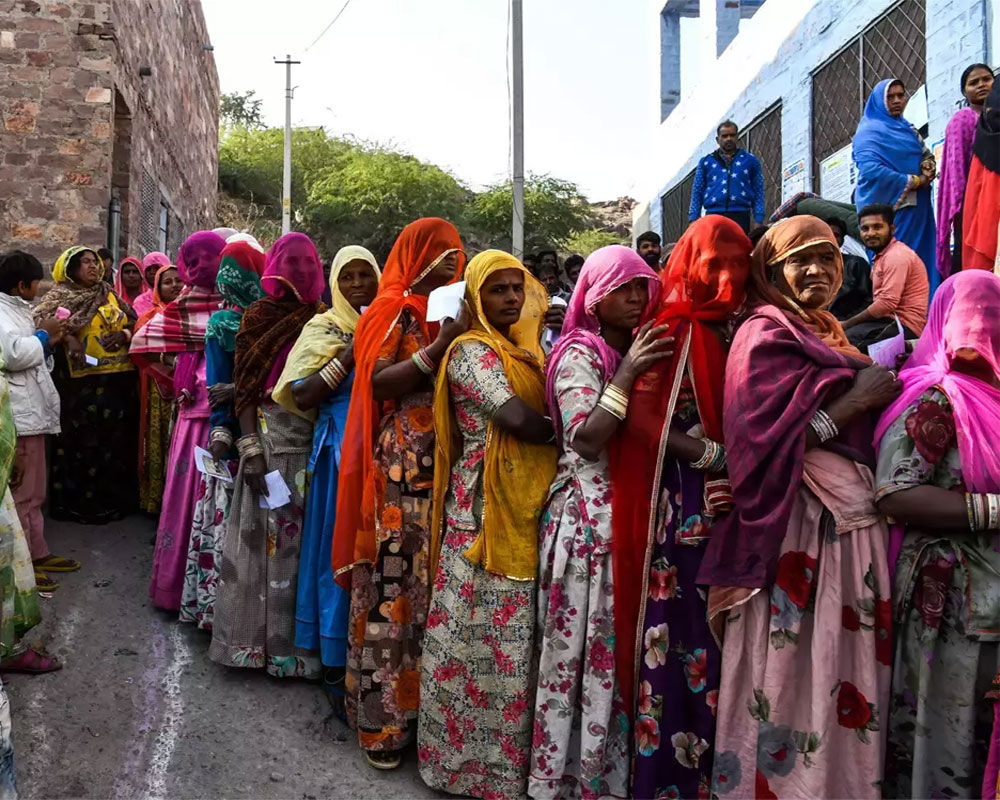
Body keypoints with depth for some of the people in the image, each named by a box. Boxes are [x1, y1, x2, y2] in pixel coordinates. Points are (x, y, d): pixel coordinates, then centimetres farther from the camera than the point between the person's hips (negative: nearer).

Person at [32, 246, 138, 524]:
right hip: (81, 381, -5)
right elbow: (40, 320, -12)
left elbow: (134, 322, 18)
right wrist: (67, 338, -24)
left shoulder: (110, 294, 16)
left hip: (118, 379, 5)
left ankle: (114, 498, 21)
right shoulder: (60, 294, 2)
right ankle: (78, 502, 9)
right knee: (81, 439, -2)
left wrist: (123, 334, -1)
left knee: (116, 438, 9)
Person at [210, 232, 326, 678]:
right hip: (270, 442, -1)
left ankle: (297, 639, 20)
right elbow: (244, 388, 0)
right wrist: (249, 449, -7)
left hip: (313, 444, 1)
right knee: (263, 536, 4)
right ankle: (255, 637, 18)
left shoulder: (325, 319, 6)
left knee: (305, 537, 6)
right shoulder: (259, 317, 3)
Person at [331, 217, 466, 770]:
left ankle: (423, 699, 22)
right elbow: (378, 382, -12)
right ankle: (382, 714, 11)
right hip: (400, 468, -5)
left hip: (445, 466, 5)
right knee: (393, 581, -2)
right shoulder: (395, 310, 0)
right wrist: (439, 347, -18)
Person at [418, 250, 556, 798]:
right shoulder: (471, 350, -9)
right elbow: (517, 418, -20)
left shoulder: (524, 348, 16)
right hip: (487, 510, -7)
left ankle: (509, 750, 28)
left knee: (516, 636, 13)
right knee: (492, 638, 1)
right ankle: (478, 756, 18)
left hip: (527, 509, 7)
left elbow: (542, 415, 15)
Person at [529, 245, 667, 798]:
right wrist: (626, 375, -22)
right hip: (586, 515, -6)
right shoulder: (580, 353, -5)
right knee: (580, 645, 0)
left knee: (618, 645, 8)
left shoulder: (638, 349, 16)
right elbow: (585, 440, -17)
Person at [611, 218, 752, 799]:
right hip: (685, 507, -4)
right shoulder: (673, 331, -2)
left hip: (738, 503, 5)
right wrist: (715, 457, -16)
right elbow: (641, 418, -12)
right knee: (683, 638, 0)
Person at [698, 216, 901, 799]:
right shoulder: (764, 336, -6)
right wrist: (855, 401, -13)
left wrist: (886, 395, 5)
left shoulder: (829, 334, 19)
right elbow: (767, 439, -17)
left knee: (845, 661, 12)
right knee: (793, 666, -1)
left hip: (853, 522, 8)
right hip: (797, 524, -8)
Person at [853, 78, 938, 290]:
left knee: (922, 263, 4)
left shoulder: (908, 130, 20)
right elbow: (870, 170, -19)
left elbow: (926, 154, 23)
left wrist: (928, 168, -4)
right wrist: (913, 181, -13)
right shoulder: (868, 132, -5)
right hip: (888, 208, -7)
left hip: (916, 207, 8)